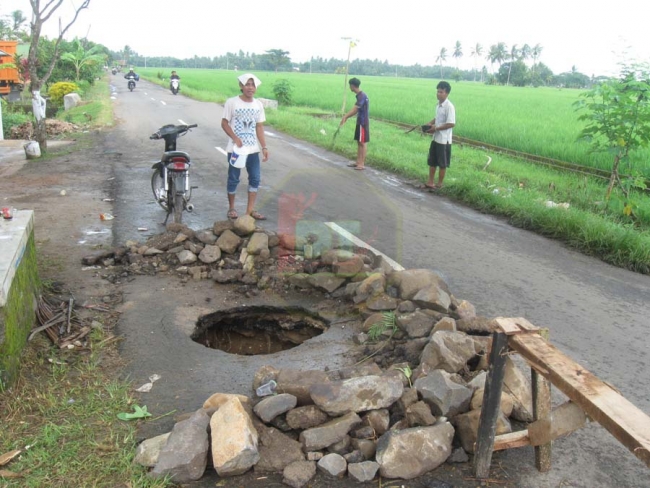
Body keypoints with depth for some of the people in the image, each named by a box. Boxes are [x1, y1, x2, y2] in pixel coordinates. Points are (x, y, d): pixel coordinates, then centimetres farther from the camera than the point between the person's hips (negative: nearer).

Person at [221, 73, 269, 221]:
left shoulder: (258, 104, 5)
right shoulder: (232, 102, -7)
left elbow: (259, 127, 9)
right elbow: (224, 123, -5)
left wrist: (264, 147, 3)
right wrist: (235, 138, -19)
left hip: (253, 149, 4)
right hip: (235, 149, -4)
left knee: (255, 178, 4)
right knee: (233, 179, 5)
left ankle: (250, 210, 14)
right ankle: (231, 208, 21)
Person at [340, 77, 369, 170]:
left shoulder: (362, 96, -18)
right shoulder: (360, 95, 12)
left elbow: (354, 110, -23)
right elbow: (356, 110, 14)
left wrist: (345, 117, -21)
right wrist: (346, 117, 8)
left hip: (363, 123, -9)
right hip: (360, 122, 9)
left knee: (363, 143, -5)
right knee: (359, 142, 12)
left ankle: (362, 164, -1)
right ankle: (358, 162, 18)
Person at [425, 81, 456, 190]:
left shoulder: (449, 106, -18)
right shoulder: (438, 105, 9)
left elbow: (451, 124, -22)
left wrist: (436, 128, -20)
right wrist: (430, 123, 4)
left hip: (444, 139, -9)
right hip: (435, 138, 9)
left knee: (442, 163, 4)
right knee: (432, 161, 14)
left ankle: (439, 184, 15)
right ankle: (430, 182, 24)